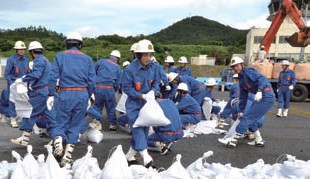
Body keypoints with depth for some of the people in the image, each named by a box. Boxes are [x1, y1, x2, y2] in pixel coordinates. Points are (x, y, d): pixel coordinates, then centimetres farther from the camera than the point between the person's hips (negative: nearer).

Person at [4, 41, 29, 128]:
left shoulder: (26, 59, 4)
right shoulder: (11, 59, -11)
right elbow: (6, 74, -9)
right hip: (13, 82, -4)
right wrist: (12, 84, -15)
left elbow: (28, 72, 14)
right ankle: (13, 119, 8)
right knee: (13, 101, -1)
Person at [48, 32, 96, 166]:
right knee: (75, 125, 9)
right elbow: (92, 81, 4)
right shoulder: (87, 59, 9)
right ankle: (67, 156, 10)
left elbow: (53, 77, -3)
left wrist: (51, 95, 2)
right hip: (82, 94, 1)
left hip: (65, 94, -1)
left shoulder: (60, 56, 5)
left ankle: (58, 146, -14)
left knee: (60, 123, 11)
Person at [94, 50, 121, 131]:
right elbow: (117, 83, 9)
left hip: (98, 87, 1)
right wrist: (114, 91, 22)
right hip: (110, 89, 0)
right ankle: (112, 124, 14)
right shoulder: (118, 68, 11)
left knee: (98, 106, 13)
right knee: (111, 108, 10)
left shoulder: (101, 61, 8)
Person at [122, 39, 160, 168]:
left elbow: (156, 82, 6)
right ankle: (146, 157, -9)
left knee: (144, 128, 10)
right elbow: (126, 88, -14)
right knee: (137, 129, -11)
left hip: (147, 104, 5)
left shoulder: (153, 67, -5)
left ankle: (130, 154, 25)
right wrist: (142, 96, -22)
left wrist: (153, 92, -15)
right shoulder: (130, 69, -19)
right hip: (134, 104, -5)